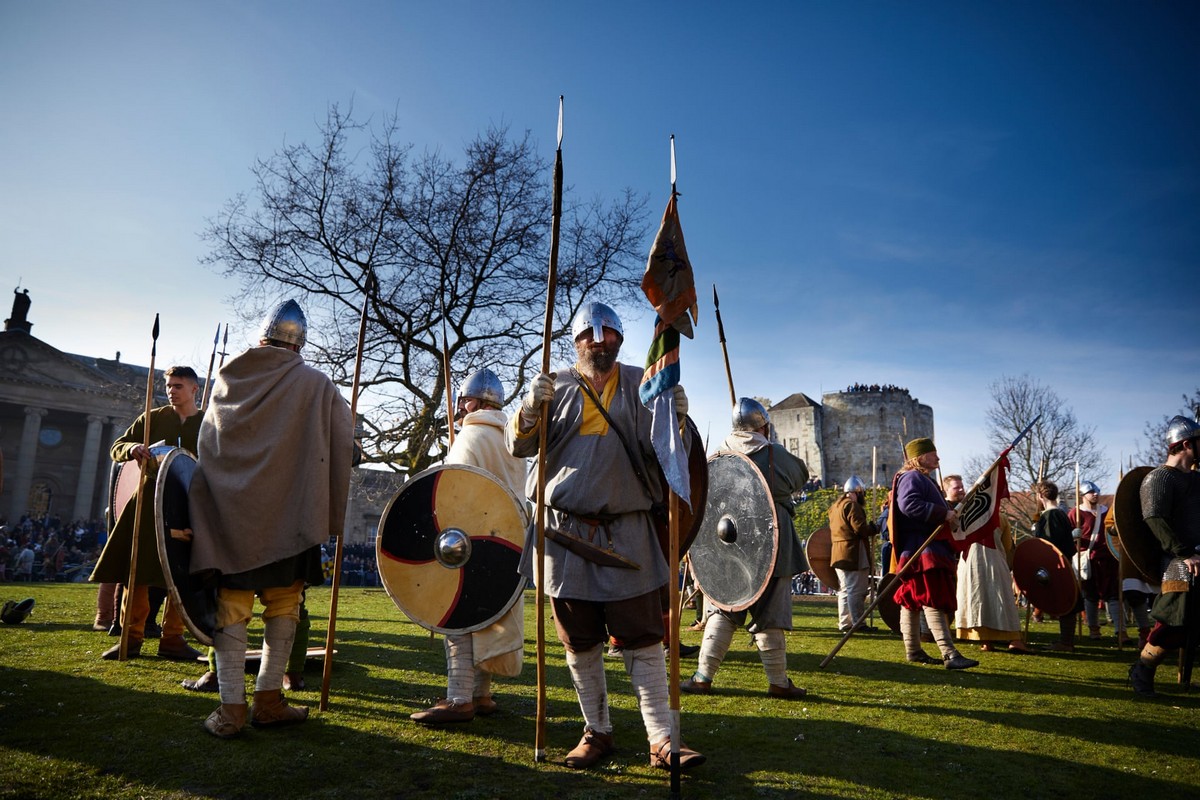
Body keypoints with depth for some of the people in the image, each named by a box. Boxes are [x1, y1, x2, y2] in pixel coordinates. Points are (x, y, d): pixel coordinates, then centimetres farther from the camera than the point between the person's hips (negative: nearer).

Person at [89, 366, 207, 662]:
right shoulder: (152, 418, 8)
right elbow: (116, 449, 8)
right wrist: (132, 448, -15)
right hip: (148, 503, 1)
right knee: (136, 571, 1)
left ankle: (172, 638, 10)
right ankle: (132, 637, 11)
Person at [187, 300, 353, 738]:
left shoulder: (228, 378, 7)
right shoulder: (317, 385, -3)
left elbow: (206, 444, 15)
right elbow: (344, 443, -4)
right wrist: (330, 510, 8)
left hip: (229, 512, 3)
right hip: (288, 513, -2)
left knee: (232, 604, 8)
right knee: (283, 603, 9)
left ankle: (231, 707, 8)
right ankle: (268, 699, 14)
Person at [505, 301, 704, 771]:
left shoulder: (641, 385, 6)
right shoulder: (558, 387, 7)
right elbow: (518, 447, 2)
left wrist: (676, 420, -20)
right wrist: (531, 408, -18)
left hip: (627, 532, -1)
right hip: (566, 531, 1)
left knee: (642, 639, 1)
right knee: (580, 642, 11)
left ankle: (661, 739, 8)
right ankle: (597, 732, 25)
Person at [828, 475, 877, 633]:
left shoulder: (834, 506, 18)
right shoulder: (851, 505, -12)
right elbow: (860, 528, -19)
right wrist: (874, 528, -1)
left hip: (838, 554, 9)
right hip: (854, 555, -9)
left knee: (844, 590, 11)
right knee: (856, 590, -5)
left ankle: (844, 623, 13)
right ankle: (858, 623, -4)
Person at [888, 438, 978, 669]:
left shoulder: (923, 479, 24)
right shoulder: (911, 477, -11)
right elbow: (908, 504, -28)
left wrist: (949, 514, 14)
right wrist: (943, 513, -24)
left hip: (923, 550, 11)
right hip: (921, 549, -11)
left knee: (913, 600, 11)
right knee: (933, 600, -14)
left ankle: (913, 650, 17)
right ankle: (949, 654, -18)